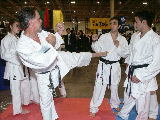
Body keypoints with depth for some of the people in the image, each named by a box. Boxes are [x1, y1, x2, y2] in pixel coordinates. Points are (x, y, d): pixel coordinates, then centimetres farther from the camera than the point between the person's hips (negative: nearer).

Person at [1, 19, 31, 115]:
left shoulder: (17, 38, 14)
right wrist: (19, 60, -20)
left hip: (21, 66, 9)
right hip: (14, 67, -9)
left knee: (26, 85, 20)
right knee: (16, 89, 1)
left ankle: (26, 101, 42)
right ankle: (18, 109, 15)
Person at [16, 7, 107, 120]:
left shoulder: (40, 32, -14)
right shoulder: (22, 46, -36)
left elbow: (54, 45, 5)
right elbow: (45, 62, -38)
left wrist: (59, 32, -11)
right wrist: (50, 44, -27)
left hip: (58, 58, 5)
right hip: (46, 75, -5)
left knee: (79, 57, 17)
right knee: (46, 102, 11)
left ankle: (97, 54, 46)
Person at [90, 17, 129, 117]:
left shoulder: (122, 39, 2)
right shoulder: (104, 37, 0)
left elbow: (126, 54, -2)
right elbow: (97, 49, 0)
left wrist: (118, 46, -17)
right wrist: (94, 41, -17)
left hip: (115, 66, 2)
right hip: (103, 65, -1)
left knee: (114, 86, 18)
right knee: (99, 86, -3)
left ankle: (115, 104, 44)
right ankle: (94, 108, 13)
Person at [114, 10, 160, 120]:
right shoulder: (135, 36, 7)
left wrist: (140, 76, -19)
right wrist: (129, 64, 18)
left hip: (145, 74, -7)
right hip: (132, 72, 7)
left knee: (143, 100, 1)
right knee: (130, 94, 22)